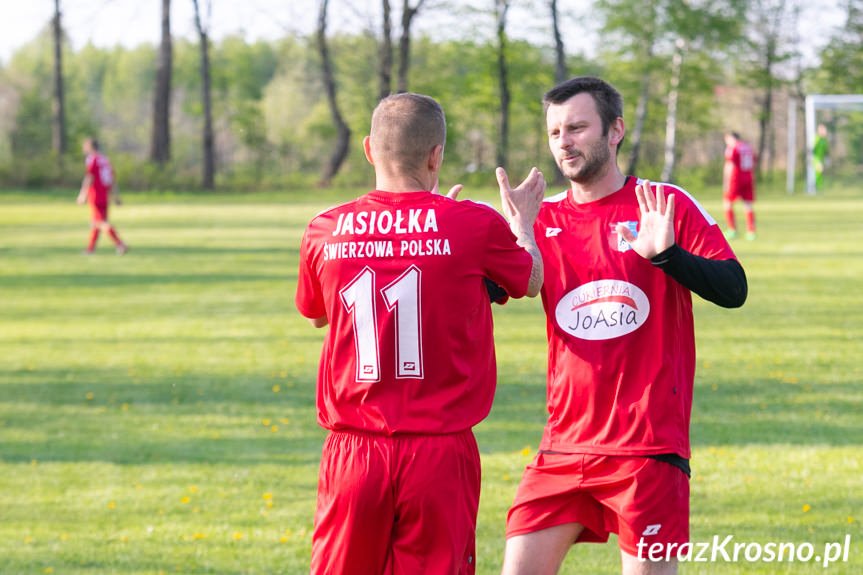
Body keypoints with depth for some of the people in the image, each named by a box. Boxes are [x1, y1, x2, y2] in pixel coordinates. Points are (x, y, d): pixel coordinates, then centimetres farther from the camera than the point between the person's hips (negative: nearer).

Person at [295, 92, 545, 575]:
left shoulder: (325, 232, 1)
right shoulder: (476, 225, -6)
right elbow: (531, 281, 15)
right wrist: (524, 223, 37)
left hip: (353, 454, 2)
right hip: (440, 453, -2)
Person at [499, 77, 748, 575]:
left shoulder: (666, 207, 0)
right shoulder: (543, 220, 9)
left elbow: (734, 289, -9)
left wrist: (665, 254, -26)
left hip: (649, 444, -4)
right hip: (565, 443, 4)